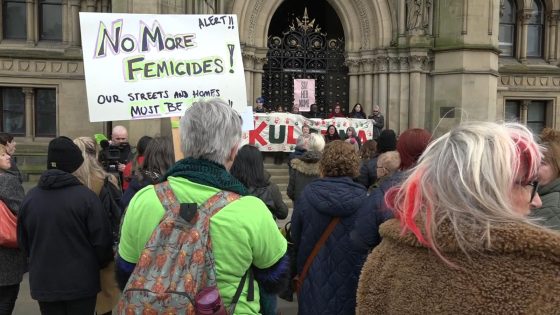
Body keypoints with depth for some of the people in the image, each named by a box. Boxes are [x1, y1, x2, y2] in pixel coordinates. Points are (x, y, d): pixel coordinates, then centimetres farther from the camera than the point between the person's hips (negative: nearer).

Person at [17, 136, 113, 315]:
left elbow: (23, 241, 9)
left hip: (43, 282, 4)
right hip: (81, 281, -4)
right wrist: (100, 265, 8)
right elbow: (101, 240, -12)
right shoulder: (86, 196, -16)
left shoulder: (30, 197, -2)